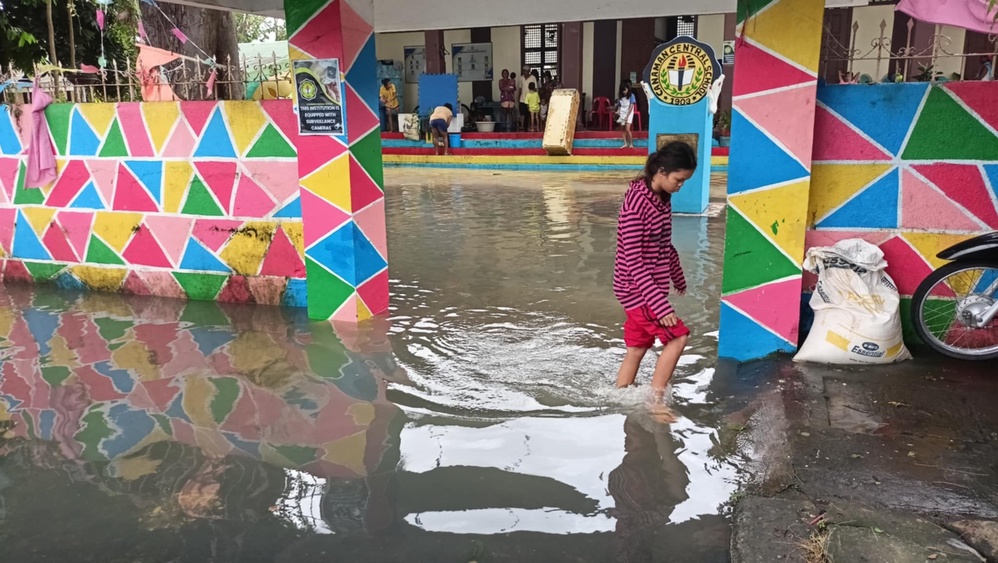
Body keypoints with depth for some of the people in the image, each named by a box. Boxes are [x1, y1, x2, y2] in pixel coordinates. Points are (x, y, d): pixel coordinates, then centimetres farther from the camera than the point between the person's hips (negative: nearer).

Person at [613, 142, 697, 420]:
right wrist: (661, 305, -26)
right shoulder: (637, 203, -23)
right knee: (678, 336, -7)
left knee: (637, 350, 13)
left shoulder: (662, 198, 4)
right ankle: (656, 400, 5)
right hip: (637, 290, -8)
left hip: (649, 288, 8)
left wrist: (678, 280, 27)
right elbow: (634, 261, -24)